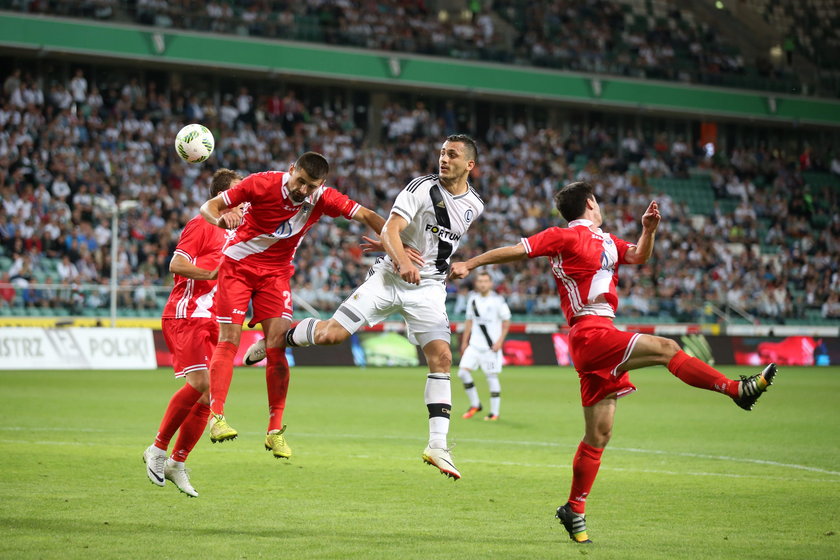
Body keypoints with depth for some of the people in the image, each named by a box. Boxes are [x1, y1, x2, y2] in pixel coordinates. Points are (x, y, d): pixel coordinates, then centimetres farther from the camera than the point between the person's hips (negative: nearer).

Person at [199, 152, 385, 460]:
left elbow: (366, 215, -12)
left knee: (277, 347, -8)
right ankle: (216, 417, -13)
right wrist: (221, 219, -37)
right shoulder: (262, 183, -20)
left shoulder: (323, 198, -13)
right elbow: (209, 206, -14)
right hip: (238, 264, -2)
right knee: (229, 340, -13)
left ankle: (275, 430, -1)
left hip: (276, 273, 2)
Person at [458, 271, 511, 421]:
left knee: (492, 377, -2)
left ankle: (495, 412, 6)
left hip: (491, 346, -5)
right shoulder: (473, 299, 8)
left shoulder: (497, 300, -6)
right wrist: (464, 341, 15)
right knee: (463, 372, -7)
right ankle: (475, 405, 8)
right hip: (474, 345, 5)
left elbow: (506, 322, -2)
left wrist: (500, 341, -11)